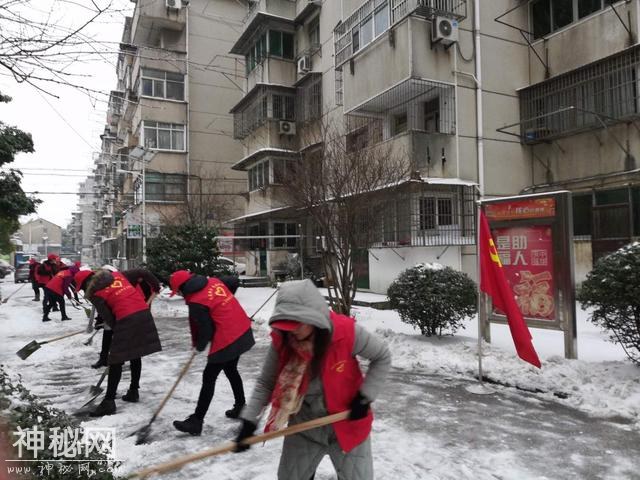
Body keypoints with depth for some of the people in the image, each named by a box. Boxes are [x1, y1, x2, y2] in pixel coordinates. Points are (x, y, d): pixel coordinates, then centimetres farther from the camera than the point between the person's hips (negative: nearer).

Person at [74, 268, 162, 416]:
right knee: (135, 356, 20)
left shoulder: (94, 293, 2)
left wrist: (116, 329, 17)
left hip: (127, 319, -7)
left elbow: (107, 317, 2)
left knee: (116, 362, 4)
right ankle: (133, 391, 30)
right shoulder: (116, 274, 18)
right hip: (144, 312, 7)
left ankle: (109, 401, 7)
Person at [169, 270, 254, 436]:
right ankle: (241, 408, 37)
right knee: (231, 370, 25)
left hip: (226, 341, -9)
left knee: (209, 378, 2)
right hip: (243, 331, 9)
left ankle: (196, 422, 9)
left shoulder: (196, 302, -16)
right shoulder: (214, 281, 4)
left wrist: (199, 345, 8)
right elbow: (234, 282, 20)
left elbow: (206, 329, -12)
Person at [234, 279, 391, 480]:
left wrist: (365, 397, -16)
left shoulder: (346, 332, -28)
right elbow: (266, 382, -6)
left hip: (347, 423, -3)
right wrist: (249, 420, -14)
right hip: (304, 425, 3)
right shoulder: (281, 341, -18)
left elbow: (382, 358, -12)